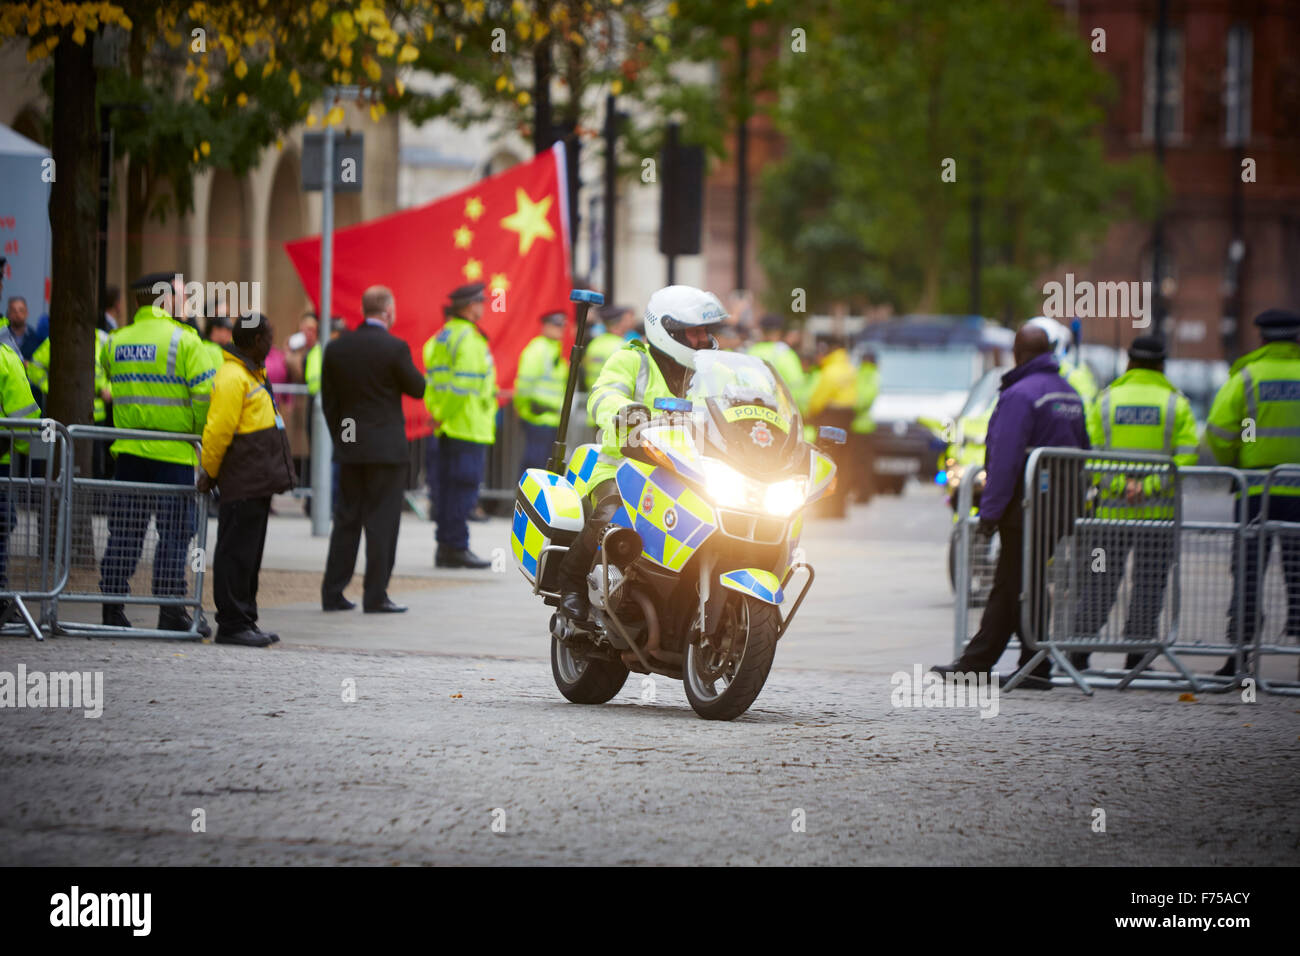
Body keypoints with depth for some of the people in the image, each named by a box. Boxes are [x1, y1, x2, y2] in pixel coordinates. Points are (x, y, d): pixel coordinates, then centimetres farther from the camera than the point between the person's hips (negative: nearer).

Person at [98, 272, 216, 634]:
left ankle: (113, 606, 7)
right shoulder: (183, 339, -8)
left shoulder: (114, 342, 8)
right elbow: (204, 395, -11)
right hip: (173, 453, -5)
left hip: (128, 451, 5)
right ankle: (170, 610, -1)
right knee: (175, 531, 0)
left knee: (124, 531, 8)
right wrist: (204, 435, 1)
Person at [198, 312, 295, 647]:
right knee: (236, 553, -6)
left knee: (249, 554, 13)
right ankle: (232, 624, -4)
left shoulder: (254, 374, 18)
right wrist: (208, 474, -11)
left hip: (258, 481, 10)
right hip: (242, 484, -10)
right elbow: (218, 430, -17)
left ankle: (244, 622, 19)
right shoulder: (232, 377, -15)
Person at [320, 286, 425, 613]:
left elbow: (328, 400, 8)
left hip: (349, 449, 5)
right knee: (382, 522, -1)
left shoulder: (337, 348, 3)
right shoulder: (394, 347, -13)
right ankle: (375, 596, -3)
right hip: (386, 448, -5)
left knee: (346, 520, 11)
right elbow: (417, 388, -3)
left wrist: (340, 436, 16)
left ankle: (332, 593, 11)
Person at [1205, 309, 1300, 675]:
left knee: (1248, 573, 3)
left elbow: (1219, 432, -4)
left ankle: (1238, 655, 1)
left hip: (1255, 489, 0)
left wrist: (1233, 465, 13)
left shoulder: (1247, 376, 0)